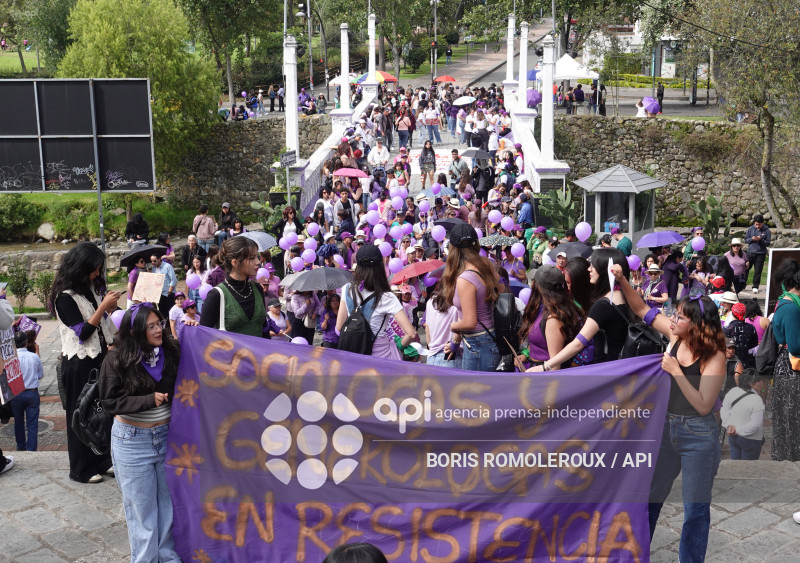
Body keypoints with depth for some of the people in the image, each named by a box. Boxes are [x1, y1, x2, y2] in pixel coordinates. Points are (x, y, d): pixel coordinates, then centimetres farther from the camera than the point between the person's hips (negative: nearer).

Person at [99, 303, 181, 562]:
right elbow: (109, 402, -11)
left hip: (166, 435, 3)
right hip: (132, 440, -3)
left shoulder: (170, 351, -5)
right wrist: (148, 400, -22)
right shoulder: (117, 360, -13)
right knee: (141, 505, 7)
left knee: (168, 500, 12)